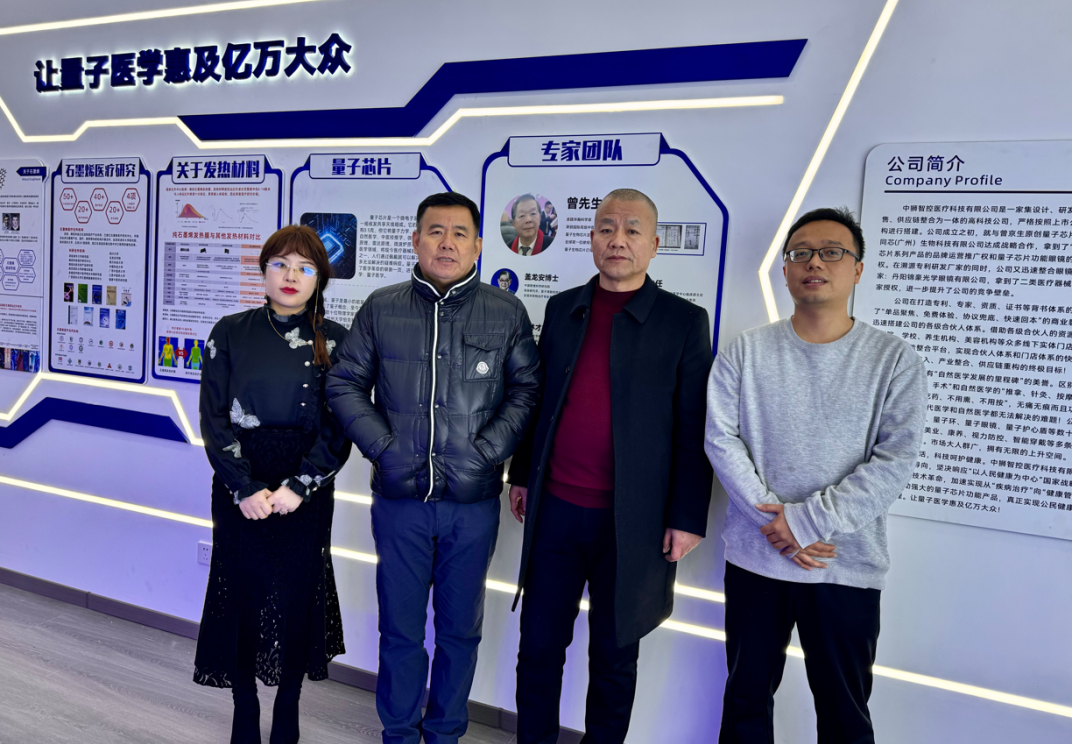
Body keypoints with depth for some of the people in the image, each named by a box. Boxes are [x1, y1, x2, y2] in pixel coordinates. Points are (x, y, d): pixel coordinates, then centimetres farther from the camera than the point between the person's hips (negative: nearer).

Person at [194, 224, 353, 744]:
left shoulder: (334, 341, -1)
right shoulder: (230, 334, 1)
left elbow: (339, 428, -4)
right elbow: (214, 419, -3)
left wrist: (298, 487, -13)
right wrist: (245, 488, -11)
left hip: (306, 495, 0)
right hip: (239, 491, 1)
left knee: (297, 600, 6)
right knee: (241, 598, 7)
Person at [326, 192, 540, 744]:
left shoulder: (507, 314, 1)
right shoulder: (381, 309, 3)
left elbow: (526, 390, 1)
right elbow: (345, 385, 5)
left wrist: (485, 454, -10)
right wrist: (385, 450, -6)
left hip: (473, 503, 0)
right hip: (399, 499, 0)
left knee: (461, 628, 14)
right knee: (400, 627, 13)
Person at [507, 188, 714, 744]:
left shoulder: (684, 322, -4)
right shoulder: (562, 309, 8)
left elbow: (693, 429, -6)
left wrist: (687, 519, -7)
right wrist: (521, 475, 13)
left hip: (631, 521, -3)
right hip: (555, 509, 3)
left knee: (614, 656, 14)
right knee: (539, 644, 14)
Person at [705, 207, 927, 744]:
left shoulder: (895, 360, -3)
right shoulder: (746, 351, 1)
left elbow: (894, 460, -10)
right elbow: (721, 438, -4)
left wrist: (808, 521, -16)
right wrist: (773, 520, -14)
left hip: (847, 567, -1)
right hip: (754, 557, 2)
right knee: (745, 698, 17)